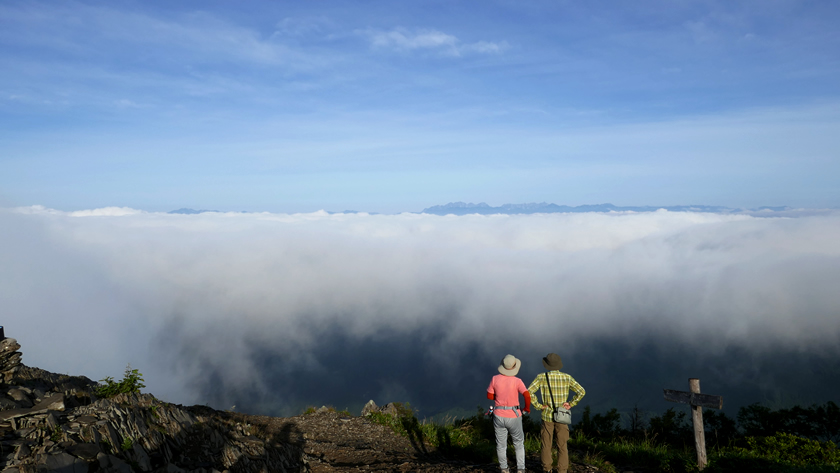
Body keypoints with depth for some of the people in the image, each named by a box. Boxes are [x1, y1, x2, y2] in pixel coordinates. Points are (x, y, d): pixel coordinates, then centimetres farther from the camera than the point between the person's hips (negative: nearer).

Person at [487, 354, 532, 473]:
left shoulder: (495, 379, -7)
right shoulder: (517, 381, -14)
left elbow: (489, 396, 2)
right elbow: (527, 396, -25)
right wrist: (527, 407, -6)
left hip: (498, 416, 2)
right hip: (513, 416, -2)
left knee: (501, 444, 17)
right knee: (519, 443, 19)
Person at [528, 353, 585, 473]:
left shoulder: (541, 377, -12)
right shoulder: (567, 377, -8)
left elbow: (529, 392, -21)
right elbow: (581, 392, -12)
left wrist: (538, 405, -10)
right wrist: (571, 404, -6)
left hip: (547, 416, -1)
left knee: (546, 445, 14)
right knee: (562, 446, 11)